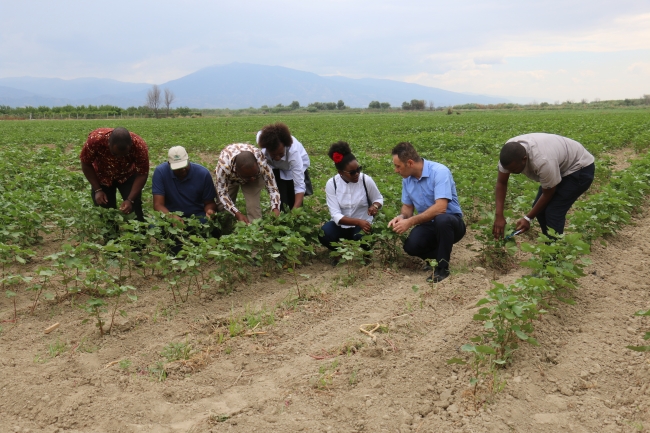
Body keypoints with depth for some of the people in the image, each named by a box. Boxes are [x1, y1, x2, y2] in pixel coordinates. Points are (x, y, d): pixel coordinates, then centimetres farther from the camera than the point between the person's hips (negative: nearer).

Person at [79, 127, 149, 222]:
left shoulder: (139, 145, -35)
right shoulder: (95, 139, -35)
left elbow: (142, 174, -23)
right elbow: (86, 164, -17)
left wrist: (130, 200, -32)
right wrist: (97, 190, -19)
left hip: (128, 175, 0)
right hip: (102, 177, 0)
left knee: (134, 208, -12)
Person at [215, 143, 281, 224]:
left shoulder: (262, 163, -41)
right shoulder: (223, 165, -43)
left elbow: (272, 187, -32)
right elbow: (222, 193, -32)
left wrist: (275, 209, -48)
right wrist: (237, 213, -42)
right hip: (229, 177, 0)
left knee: (253, 205, -20)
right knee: (222, 207, -7)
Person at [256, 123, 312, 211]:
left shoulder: (293, 151, -45)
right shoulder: (261, 138, -36)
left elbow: (299, 185, -48)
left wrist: (295, 210, -60)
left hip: (298, 164, -2)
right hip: (275, 167, 2)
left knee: (294, 201, -9)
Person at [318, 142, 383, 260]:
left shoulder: (366, 180, -14)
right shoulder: (331, 184, -14)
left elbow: (379, 199, 4)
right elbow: (336, 215, -19)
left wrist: (375, 206, -22)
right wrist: (358, 222, -35)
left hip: (363, 225, -1)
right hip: (342, 225, 1)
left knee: (361, 239, -35)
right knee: (324, 235, -30)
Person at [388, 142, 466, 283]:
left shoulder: (439, 171, -23)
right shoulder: (407, 179, -1)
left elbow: (440, 208, -32)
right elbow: (407, 206, 11)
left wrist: (410, 222, -31)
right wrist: (402, 217, -13)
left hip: (451, 221, -5)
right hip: (428, 225, 5)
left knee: (441, 219, -40)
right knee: (411, 246, -25)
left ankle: (442, 266, -18)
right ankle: (438, 254, 9)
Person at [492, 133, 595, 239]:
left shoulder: (543, 162, -41)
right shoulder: (510, 153, -23)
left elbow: (548, 194, -24)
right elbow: (501, 183, -13)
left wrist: (528, 218, -17)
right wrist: (499, 216, -21)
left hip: (580, 168, -7)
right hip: (561, 166, 7)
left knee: (553, 213, -16)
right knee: (540, 208, 3)